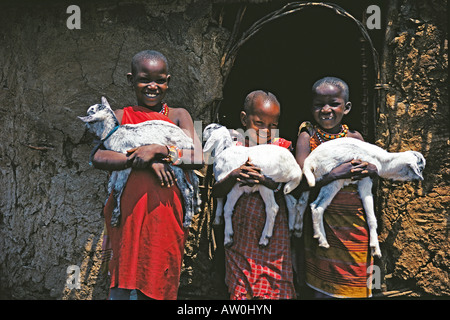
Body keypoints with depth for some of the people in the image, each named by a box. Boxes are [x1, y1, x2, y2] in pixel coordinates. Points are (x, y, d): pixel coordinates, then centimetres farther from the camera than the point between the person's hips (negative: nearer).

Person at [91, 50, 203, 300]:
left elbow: (197, 159, -6)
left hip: (165, 211, 1)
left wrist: (157, 150, -18)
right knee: (121, 283, 2)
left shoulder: (178, 116, 7)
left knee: (158, 283, 9)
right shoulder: (120, 117, 6)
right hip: (127, 210, 0)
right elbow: (98, 158, -10)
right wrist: (144, 161, -19)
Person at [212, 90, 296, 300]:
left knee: (276, 289, 4)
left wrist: (268, 182, -21)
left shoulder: (284, 147, 1)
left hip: (274, 236, 0)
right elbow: (216, 192, -2)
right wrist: (234, 175, -20)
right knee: (240, 290, 7)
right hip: (241, 234, 0)